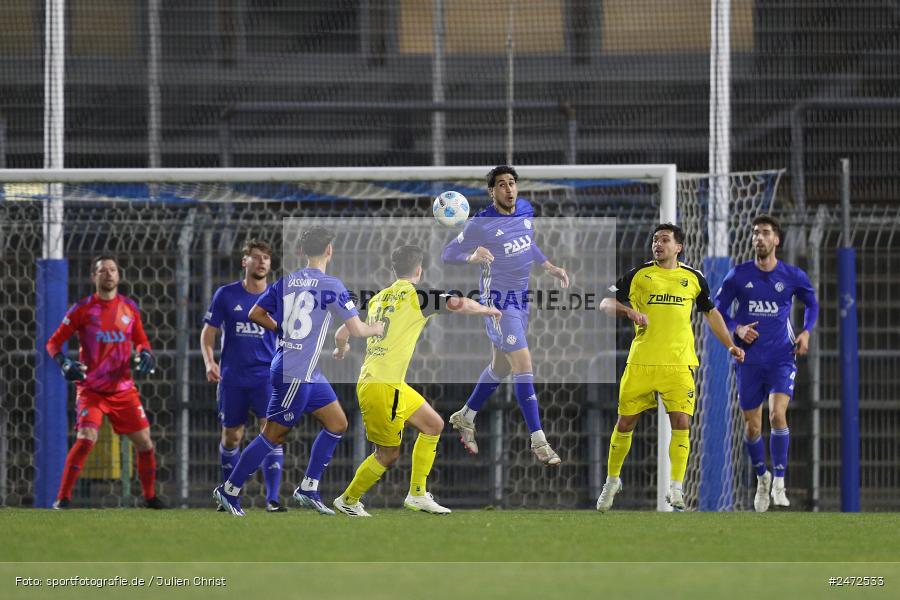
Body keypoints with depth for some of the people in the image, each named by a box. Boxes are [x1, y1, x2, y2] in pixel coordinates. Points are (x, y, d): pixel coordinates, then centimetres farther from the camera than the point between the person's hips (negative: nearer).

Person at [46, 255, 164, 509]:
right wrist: (65, 364, -19)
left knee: (144, 441, 1)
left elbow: (141, 340, 19)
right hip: (91, 389, -4)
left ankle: (150, 496, 19)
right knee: (86, 438, -22)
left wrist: (145, 354, -4)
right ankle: (63, 497, -13)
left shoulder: (129, 307, 6)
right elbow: (54, 343, 0)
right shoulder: (83, 309, -4)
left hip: (123, 388, 4)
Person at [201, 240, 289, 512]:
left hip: (266, 376, -1)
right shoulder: (226, 295, 0)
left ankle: (272, 498, -15)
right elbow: (208, 333, 3)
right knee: (231, 438, 9)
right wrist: (209, 362, -14)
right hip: (232, 377, 1)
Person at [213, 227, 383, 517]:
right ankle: (229, 491, 8)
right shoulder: (330, 285, -16)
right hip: (296, 374, -9)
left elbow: (256, 314, 9)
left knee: (337, 424, 13)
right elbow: (357, 330, -14)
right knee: (273, 435, 1)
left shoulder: (286, 281, 6)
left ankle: (308, 489, 16)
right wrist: (377, 329, 7)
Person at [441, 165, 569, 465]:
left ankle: (465, 418, 40)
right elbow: (447, 255, -13)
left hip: (521, 296, 8)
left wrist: (550, 267, 15)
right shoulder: (481, 224, -17)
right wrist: (472, 257, -33)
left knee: (500, 367, 19)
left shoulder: (526, 210, 3)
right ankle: (538, 441, -14)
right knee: (524, 365, -15)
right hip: (498, 299, -8)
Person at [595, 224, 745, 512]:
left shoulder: (693, 278, 10)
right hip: (640, 362, 0)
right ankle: (612, 480, 23)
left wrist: (730, 345, 16)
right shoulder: (639, 274, 5)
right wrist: (628, 310, -15)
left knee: (681, 422, -12)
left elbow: (711, 313, 22)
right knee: (625, 422, 4)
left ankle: (676, 488, -7)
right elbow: (606, 303, 5)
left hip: (679, 363, 0)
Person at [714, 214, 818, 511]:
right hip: (749, 361, 1)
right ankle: (762, 478, 31)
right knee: (752, 427, 5)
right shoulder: (738, 275, 0)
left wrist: (806, 332, 2)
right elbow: (718, 311, 7)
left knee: (777, 414, -21)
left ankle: (779, 483, -12)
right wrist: (737, 329, -11)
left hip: (782, 358, -1)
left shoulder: (793, 276, 0)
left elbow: (812, 304, 18)